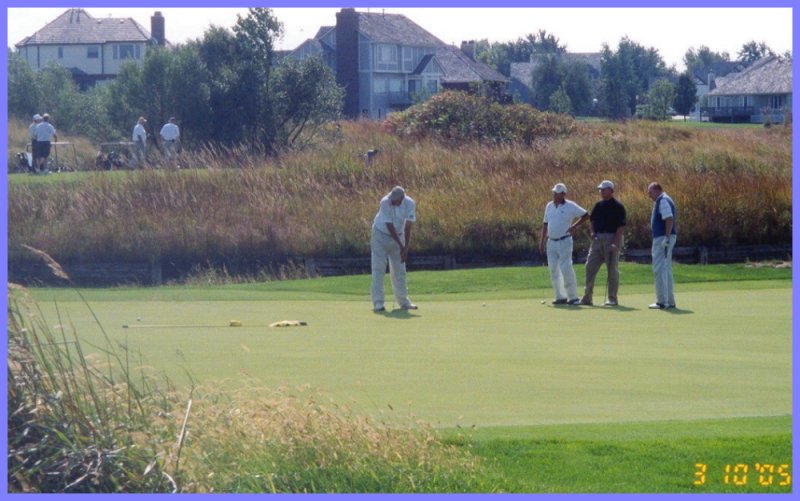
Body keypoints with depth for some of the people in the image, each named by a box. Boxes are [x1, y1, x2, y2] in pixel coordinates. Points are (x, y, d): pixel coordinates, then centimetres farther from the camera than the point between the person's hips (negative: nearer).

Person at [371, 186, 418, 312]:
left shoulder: (410, 204, -19)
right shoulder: (385, 203, -28)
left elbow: (408, 227, -15)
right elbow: (390, 227, -24)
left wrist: (406, 248, -20)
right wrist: (401, 246, -23)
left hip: (398, 236, 3)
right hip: (381, 235, -3)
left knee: (399, 270, 7)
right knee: (378, 269, -9)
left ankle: (403, 300, 18)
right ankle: (378, 303, -9)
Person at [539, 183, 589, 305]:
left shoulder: (570, 206, -6)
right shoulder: (549, 206, 10)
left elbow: (585, 215, 0)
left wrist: (574, 226, -9)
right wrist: (542, 241, 13)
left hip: (564, 241, -6)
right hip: (551, 242, 6)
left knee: (566, 269, -11)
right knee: (554, 270, 5)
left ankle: (573, 296, -4)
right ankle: (560, 296, 13)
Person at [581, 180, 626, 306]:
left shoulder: (617, 207, -8)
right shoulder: (598, 205, 13)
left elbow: (622, 226, -13)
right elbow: (592, 220, 25)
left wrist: (615, 242, -20)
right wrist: (593, 232, 7)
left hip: (612, 238, -7)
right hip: (597, 239, 7)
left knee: (612, 269, -1)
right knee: (590, 267, 2)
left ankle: (612, 298, 6)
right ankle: (587, 297, 6)